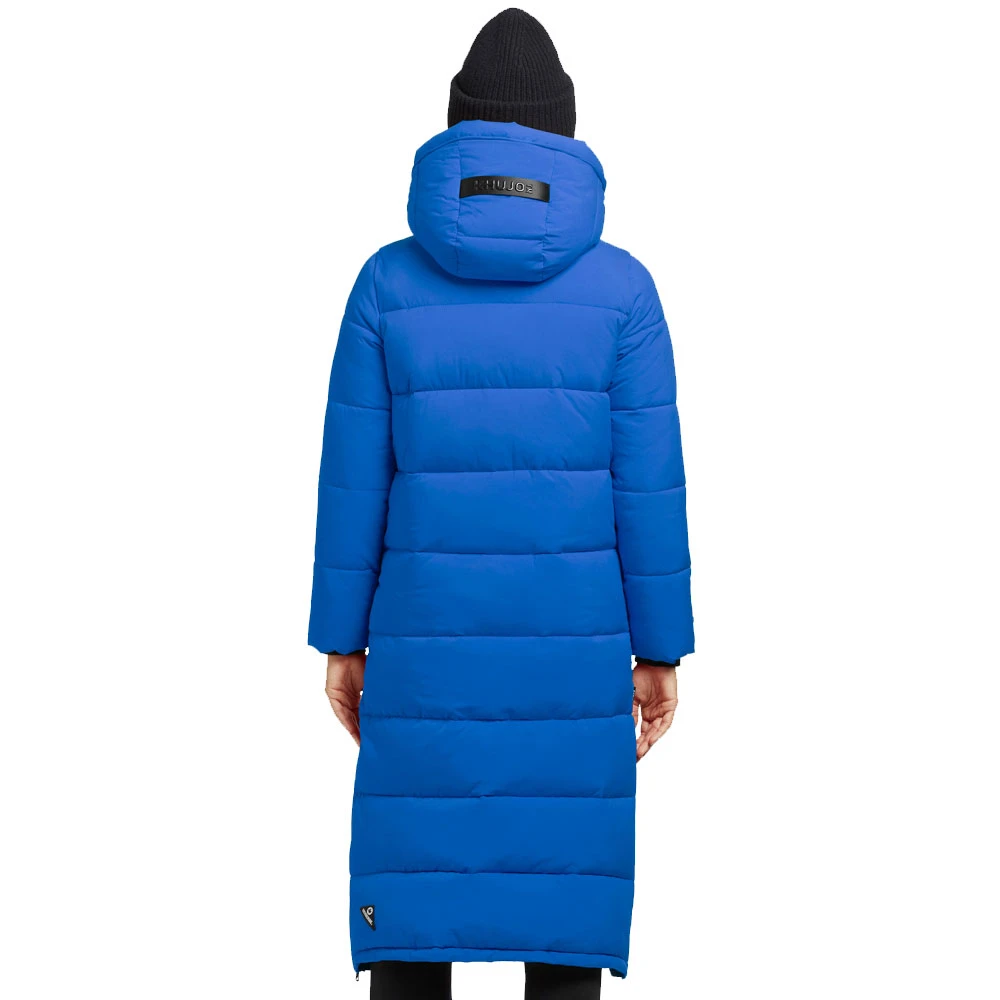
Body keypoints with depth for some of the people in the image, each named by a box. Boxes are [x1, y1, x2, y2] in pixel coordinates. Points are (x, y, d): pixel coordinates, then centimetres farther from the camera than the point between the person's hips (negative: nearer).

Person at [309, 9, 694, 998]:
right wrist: (660, 650, 4)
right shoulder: (621, 286, -3)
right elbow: (647, 483, -4)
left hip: (430, 633, 1)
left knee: (412, 897, 9)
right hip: (572, 638, 0)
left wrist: (341, 643, 7)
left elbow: (353, 477, -1)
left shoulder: (388, 280, -2)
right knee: (563, 897, 8)